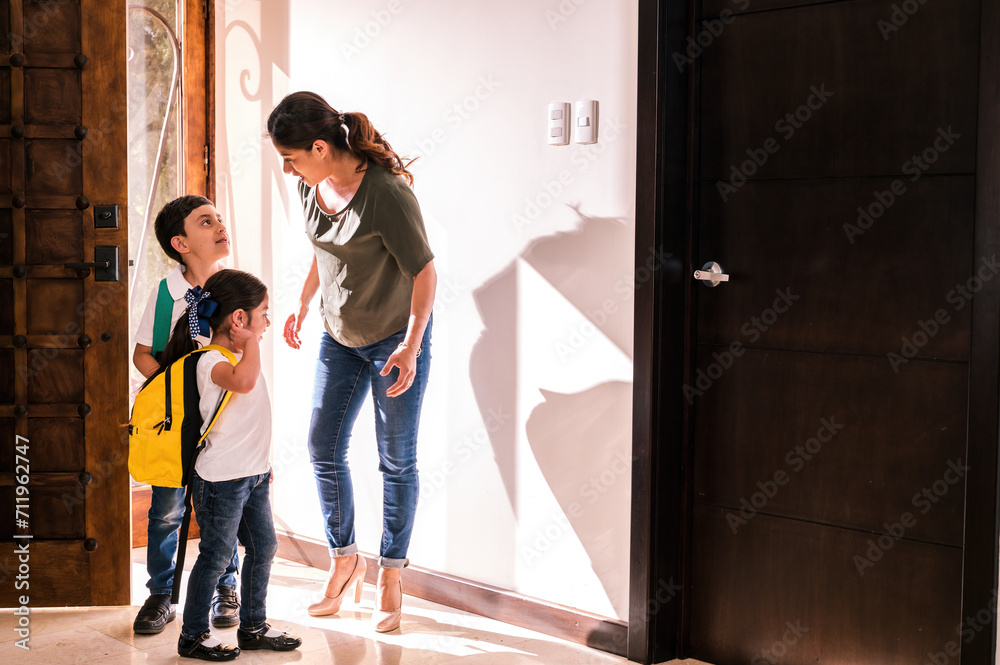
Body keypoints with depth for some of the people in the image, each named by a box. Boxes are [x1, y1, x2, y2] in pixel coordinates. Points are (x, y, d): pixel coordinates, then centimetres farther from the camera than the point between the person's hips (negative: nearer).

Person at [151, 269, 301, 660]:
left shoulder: (242, 355, 10)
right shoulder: (211, 361, -20)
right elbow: (242, 381, -44)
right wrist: (252, 341, -28)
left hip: (253, 474, 9)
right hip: (221, 478, -9)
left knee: (263, 547, 14)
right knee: (216, 555, 0)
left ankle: (253, 627, 27)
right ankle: (193, 635, 14)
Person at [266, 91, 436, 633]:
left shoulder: (385, 192, -26)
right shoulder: (311, 186, -4)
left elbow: (424, 272, -23)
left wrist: (411, 346, -29)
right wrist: (302, 305, 21)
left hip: (396, 339, -7)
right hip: (340, 338, 7)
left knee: (396, 460, 2)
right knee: (323, 448, 7)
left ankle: (391, 577, 15)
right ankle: (344, 560, 25)